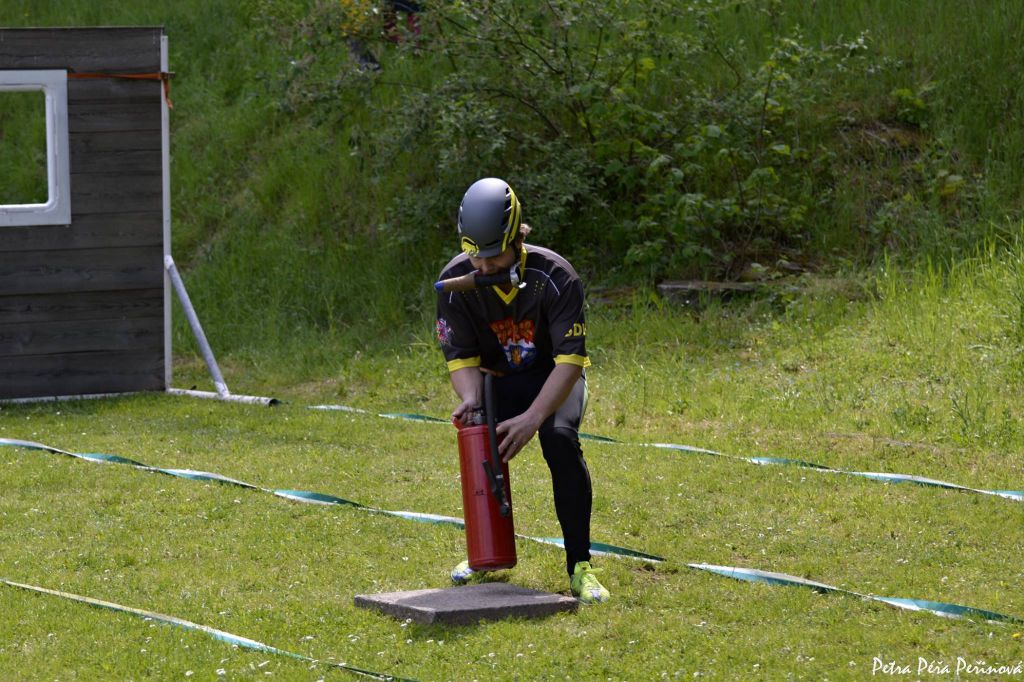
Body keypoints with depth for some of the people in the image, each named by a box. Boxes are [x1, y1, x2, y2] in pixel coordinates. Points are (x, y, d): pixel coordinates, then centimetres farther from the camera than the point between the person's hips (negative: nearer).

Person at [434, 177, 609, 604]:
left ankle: (580, 565, -21)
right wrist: (471, 400, -35)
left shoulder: (555, 276, -29)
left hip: (554, 377, -2)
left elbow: (570, 359, -30)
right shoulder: (457, 281, -20)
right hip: (500, 379, 2)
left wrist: (532, 418, -42)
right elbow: (461, 356, -12)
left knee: (559, 439, -31)